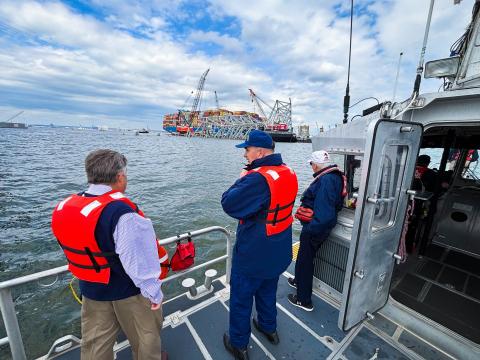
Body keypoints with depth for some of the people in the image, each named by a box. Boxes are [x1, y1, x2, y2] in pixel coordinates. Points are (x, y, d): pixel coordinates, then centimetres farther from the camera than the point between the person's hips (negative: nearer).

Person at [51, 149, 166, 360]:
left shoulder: (64, 208, -9)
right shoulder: (121, 212, -34)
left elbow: (75, 249, 5)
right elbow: (139, 260, -29)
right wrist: (154, 291, -14)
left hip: (91, 290, 6)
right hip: (129, 290, -6)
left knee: (95, 342, 28)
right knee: (145, 335, 23)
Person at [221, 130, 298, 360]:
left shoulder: (258, 178, -31)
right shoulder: (288, 173, -3)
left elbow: (228, 204, -25)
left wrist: (241, 180, -11)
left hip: (253, 255, -8)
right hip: (278, 253, 8)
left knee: (241, 298, 17)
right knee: (268, 291, 30)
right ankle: (269, 328, 53)